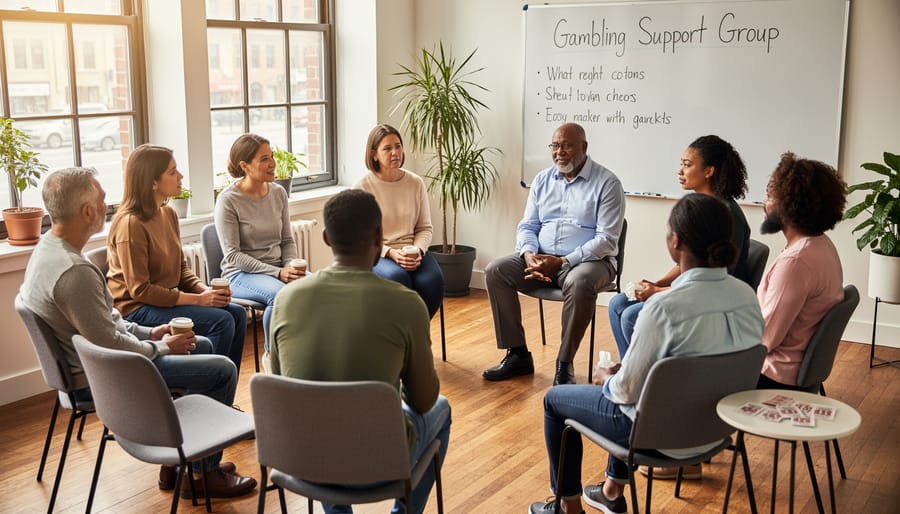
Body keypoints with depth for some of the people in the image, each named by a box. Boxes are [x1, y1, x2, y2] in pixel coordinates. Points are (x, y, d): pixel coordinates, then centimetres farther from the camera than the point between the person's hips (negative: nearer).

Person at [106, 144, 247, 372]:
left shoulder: (168, 214, 7)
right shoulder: (130, 224, -19)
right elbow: (139, 290, -20)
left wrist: (205, 289, -7)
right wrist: (197, 299, -20)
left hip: (167, 299, 9)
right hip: (136, 309, -8)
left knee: (237, 314, -6)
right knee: (221, 321, -21)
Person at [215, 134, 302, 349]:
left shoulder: (279, 194, 8)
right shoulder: (228, 200, -9)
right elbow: (233, 255, -13)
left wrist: (290, 267, -9)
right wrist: (277, 273, -20)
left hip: (278, 269, 5)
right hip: (241, 274, -5)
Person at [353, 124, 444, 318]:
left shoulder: (416, 183, 7)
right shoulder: (362, 187, -4)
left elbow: (425, 227, 10)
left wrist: (418, 251, -11)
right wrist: (391, 253, -18)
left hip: (412, 252, 3)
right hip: (376, 254, -3)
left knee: (432, 281, -29)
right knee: (397, 278, -36)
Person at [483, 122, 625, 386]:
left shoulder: (607, 183, -6)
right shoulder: (543, 179, 11)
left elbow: (606, 239, -13)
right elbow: (527, 225, 13)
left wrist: (562, 262, -21)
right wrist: (529, 254, -11)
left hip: (589, 260, -5)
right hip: (541, 257, 5)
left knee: (578, 283, -39)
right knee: (495, 271, -16)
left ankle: (564, 363, -21)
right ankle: (517, 354, -10)